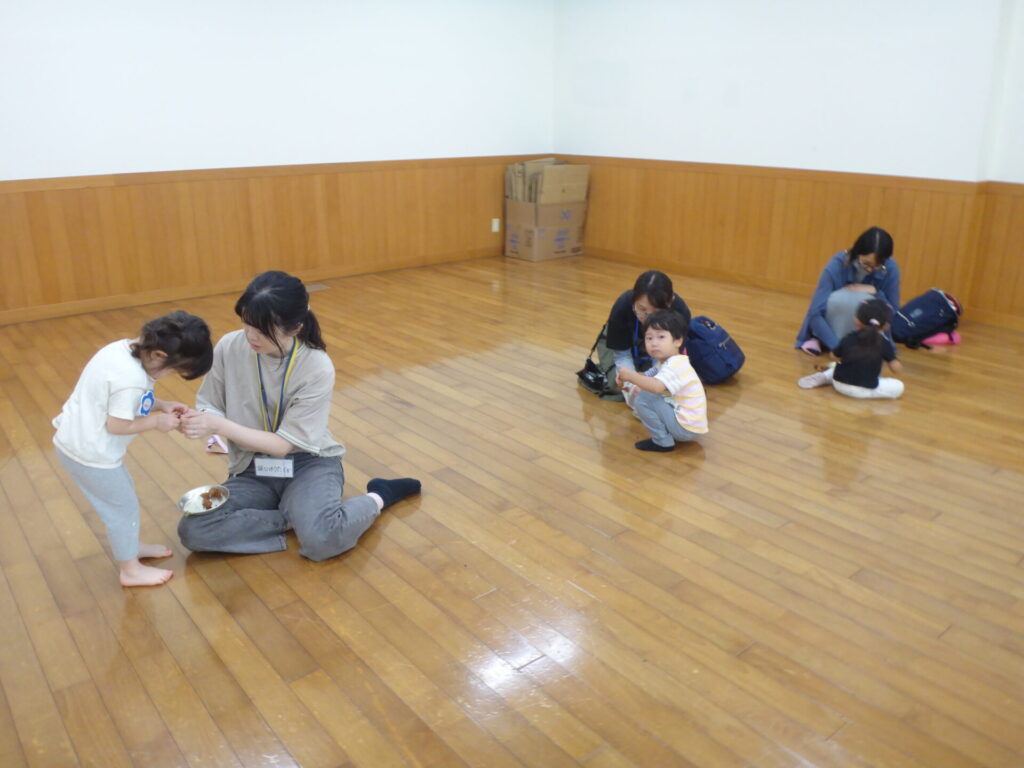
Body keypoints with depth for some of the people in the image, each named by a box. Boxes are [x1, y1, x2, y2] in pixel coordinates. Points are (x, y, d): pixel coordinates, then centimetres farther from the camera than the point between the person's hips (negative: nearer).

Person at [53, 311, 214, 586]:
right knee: (124, 507, 7)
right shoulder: (131, 379, -32)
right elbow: (117, 425, -24)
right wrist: (157, 421, -13)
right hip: (89, 451, -9)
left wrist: (161, 406, 1)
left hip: (79, 441, 9)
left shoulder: (127, 348, -4)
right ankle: (130, 570, 22)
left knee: (124, 498, 24)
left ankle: (130, 547, 43)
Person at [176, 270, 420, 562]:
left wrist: (218, 425, -28)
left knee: (321, 540, -33)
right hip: (252, 470, 4)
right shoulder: (229, 348, -11)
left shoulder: (318, 368, -20)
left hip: (308, 464, -4)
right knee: (193, 530, -22)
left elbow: (283, 444, -19)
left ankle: (378, 497, -2)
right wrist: (198, 420, -23)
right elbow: (210, 407, 2)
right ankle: (299, 517, -10)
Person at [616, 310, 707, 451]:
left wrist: (631, 376, -27)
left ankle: (663, 442, -5)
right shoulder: (664, 362, 9)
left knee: (643, 399, -20)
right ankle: (668, 435, 12)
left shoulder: (676, 365, -23)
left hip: (687, 428, -10)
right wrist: (627, 382, -10)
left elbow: (656, 386, -38)